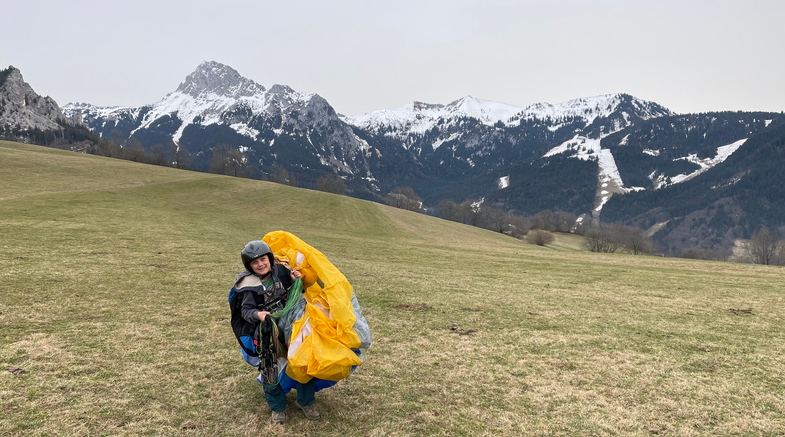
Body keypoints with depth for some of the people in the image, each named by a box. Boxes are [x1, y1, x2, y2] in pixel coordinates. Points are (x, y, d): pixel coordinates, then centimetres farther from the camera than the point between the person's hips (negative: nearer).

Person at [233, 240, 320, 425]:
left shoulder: (279, 270, -2)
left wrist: (296, 279, -8)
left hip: (290, 324, 3)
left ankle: (305, 401, 25)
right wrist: (258, 315, -32)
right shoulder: (250, 285, -11)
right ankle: (277, 407, 22)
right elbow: (246, 310, -12)